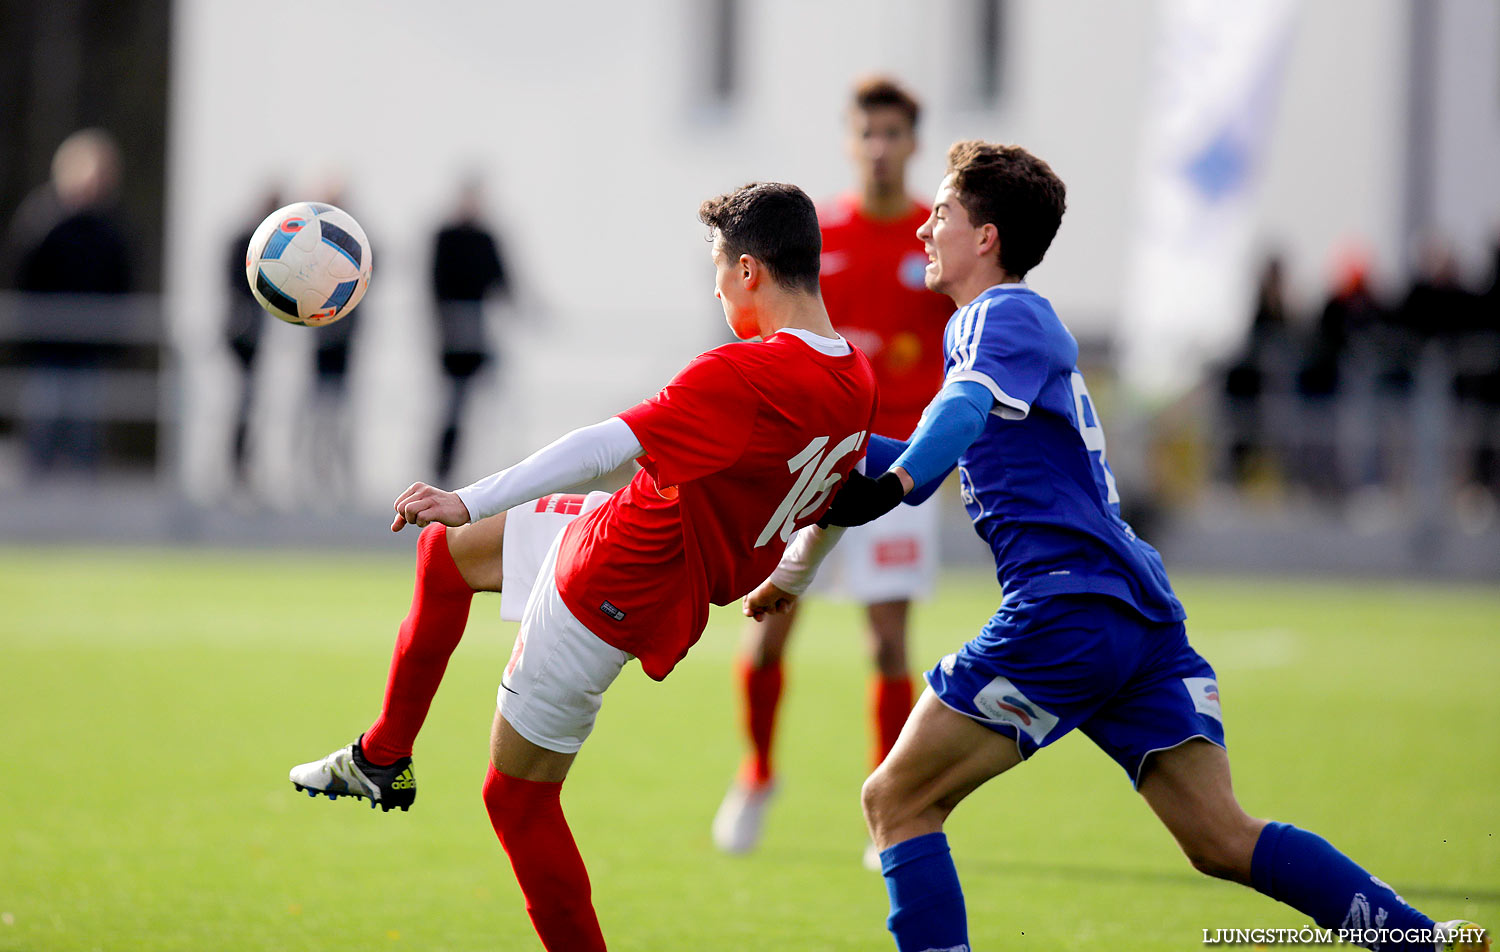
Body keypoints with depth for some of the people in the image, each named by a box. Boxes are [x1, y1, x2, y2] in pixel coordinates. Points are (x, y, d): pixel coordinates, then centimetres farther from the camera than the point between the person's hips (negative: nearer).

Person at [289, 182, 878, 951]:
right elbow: (829, 511, 14)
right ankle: (383, 760, 37)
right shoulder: (854, 383, -3)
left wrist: (470, 503, -33)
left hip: (612, 588, -9)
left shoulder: (745, 376, -29)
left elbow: (607, 446, -33)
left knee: (518, 796, 5)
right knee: (444, 553, 26)